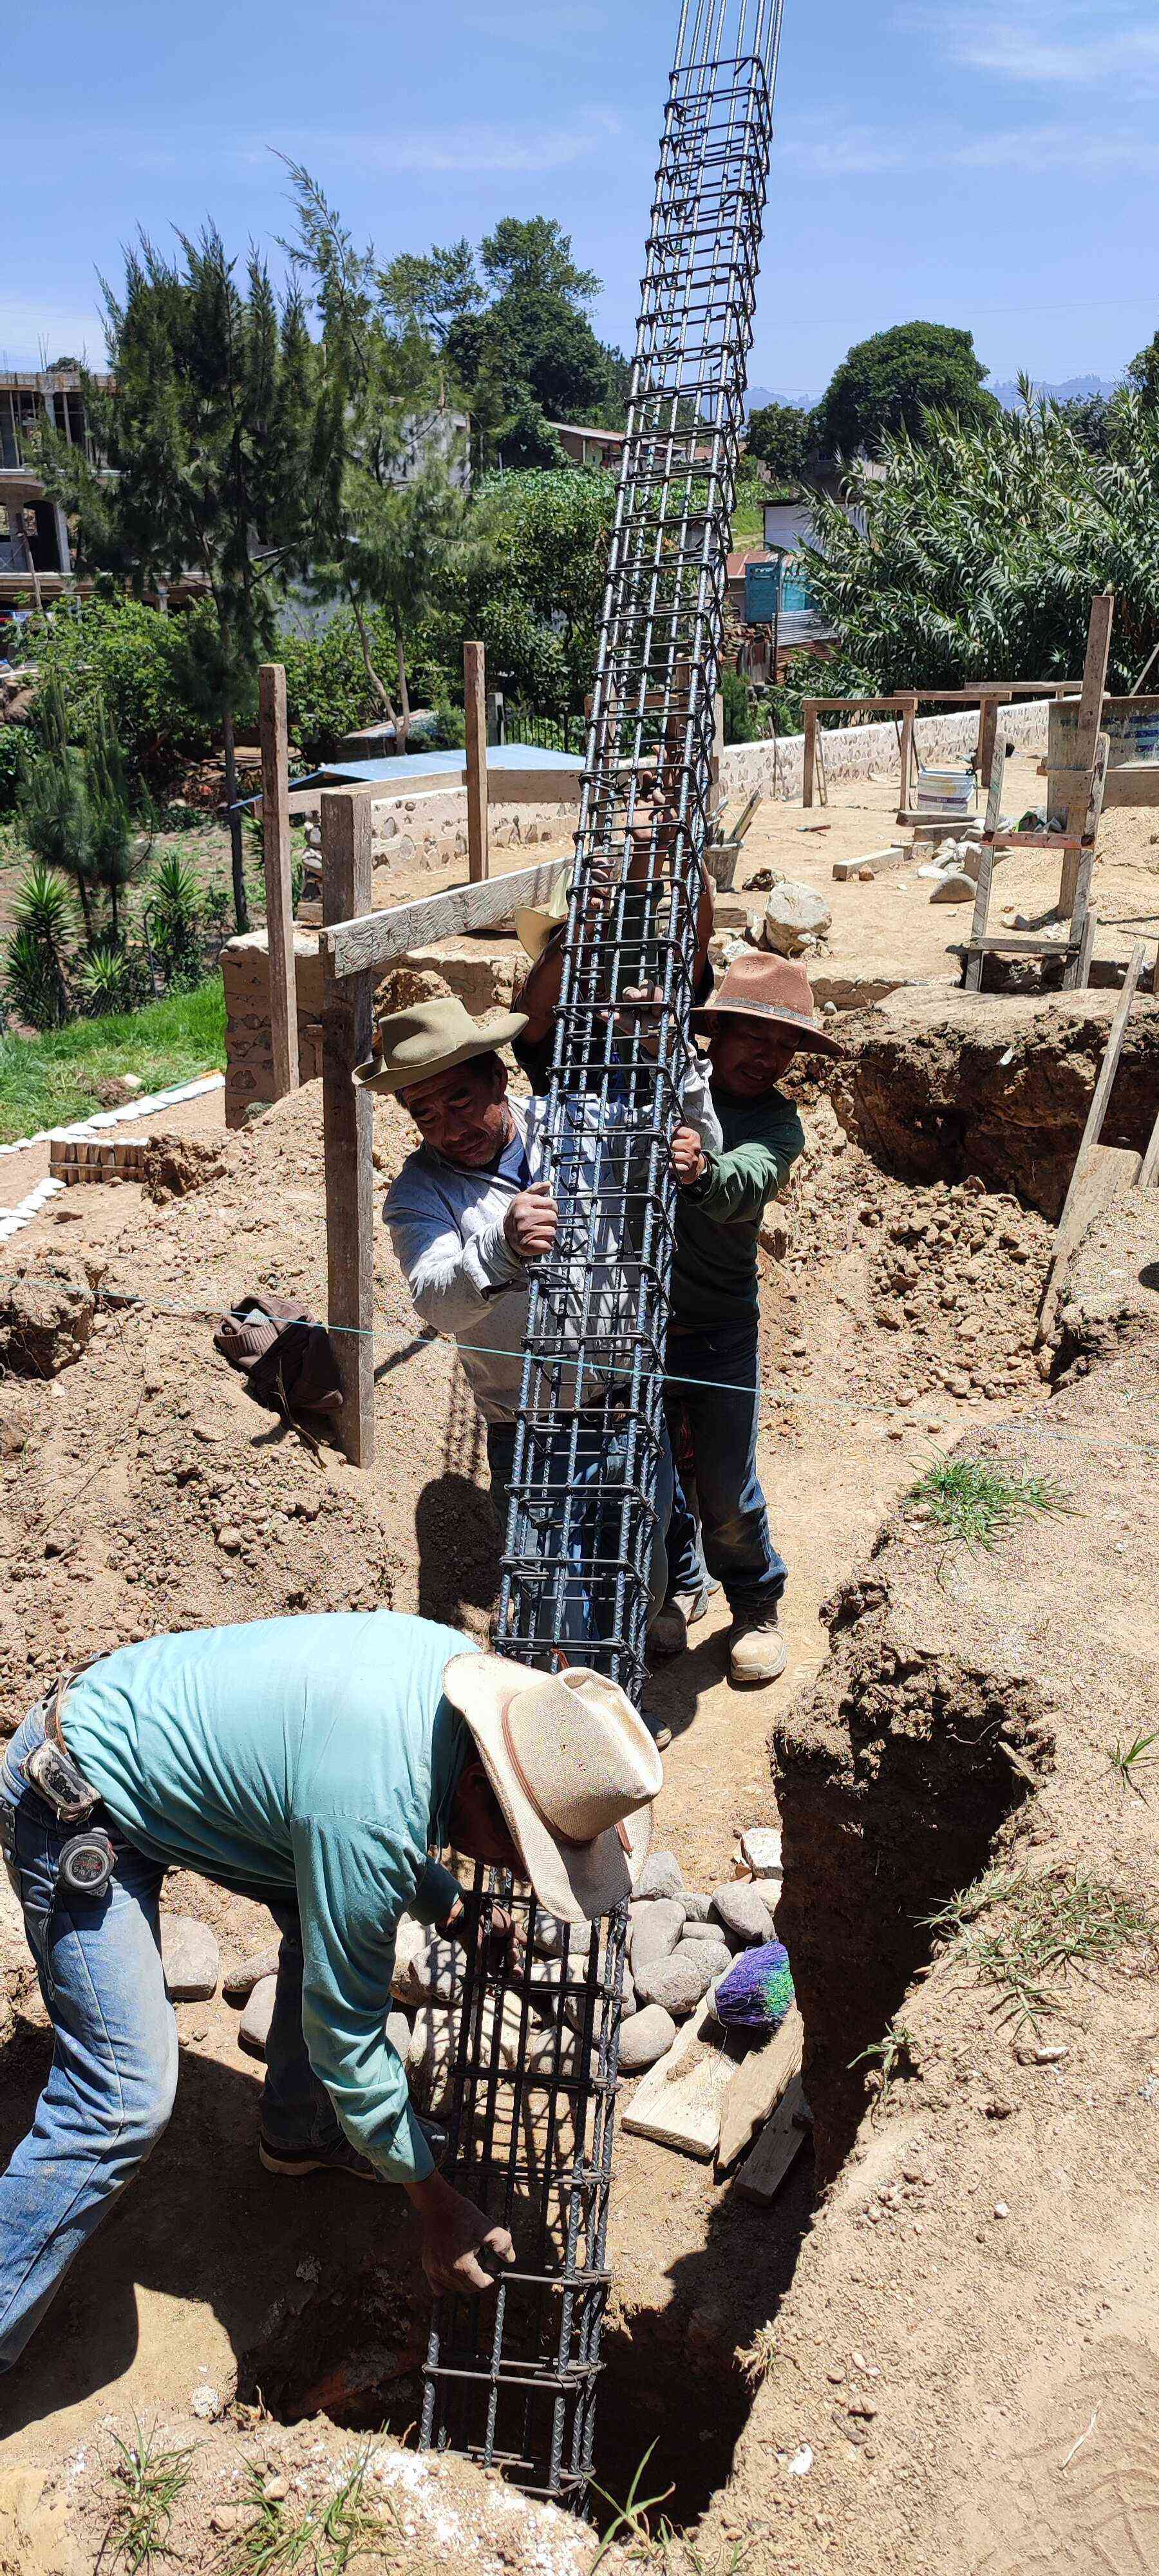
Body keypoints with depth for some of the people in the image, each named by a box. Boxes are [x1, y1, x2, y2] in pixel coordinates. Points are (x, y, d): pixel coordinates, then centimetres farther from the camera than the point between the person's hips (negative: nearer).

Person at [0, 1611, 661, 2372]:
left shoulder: (463, 1665, -10)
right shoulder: (369, 1822, -33)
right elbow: (346, 2036, -20)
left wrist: (454, 1912, 13)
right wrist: (438, 2206, -9)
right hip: (77, 1803, -9)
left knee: (333, 1920, 13)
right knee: (124, 2104, -13)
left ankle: (298, 2135, 34)